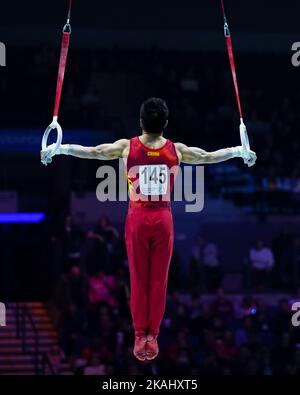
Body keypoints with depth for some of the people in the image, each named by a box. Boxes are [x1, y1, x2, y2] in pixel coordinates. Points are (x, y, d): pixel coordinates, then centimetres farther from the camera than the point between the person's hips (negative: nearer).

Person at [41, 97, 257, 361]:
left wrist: (59, 149, 14)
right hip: (163, 220, 0)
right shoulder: (177, 150, -1)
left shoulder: (127, 147, -4)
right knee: (159, 281, 4)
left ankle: (140, 336, 3)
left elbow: (91, 152, 2)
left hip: (137, 219, 0)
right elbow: (208, 157, 13)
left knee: (138, 280, 5)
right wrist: (238, 151, 29)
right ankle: (153, 336, 3)